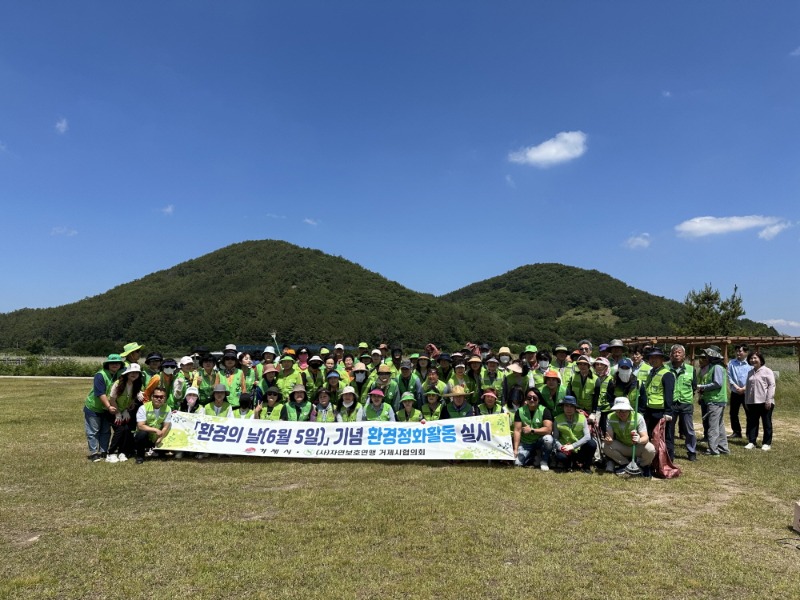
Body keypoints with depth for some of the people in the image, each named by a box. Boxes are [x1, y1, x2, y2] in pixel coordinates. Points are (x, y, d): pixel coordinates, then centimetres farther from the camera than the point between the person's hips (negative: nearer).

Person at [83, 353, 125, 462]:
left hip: (107, 409, 6)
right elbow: (101, 393, -27)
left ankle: (103, 452, 19)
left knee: (106, 431, 11)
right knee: (93, 431, 2)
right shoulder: (100, 375, -23)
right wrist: (109, 406, -29)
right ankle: (93, 453, 11)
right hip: (93, 408, -6)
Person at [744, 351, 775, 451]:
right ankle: (751, 442, 13)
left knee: (767, 423, 5)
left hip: (764, 402, -6)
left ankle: (767, 443, 13)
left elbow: (771, 385, -10)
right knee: (752, 423, 7)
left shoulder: (767, 371, -5)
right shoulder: (750, 373, 15)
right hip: (752, 402, 6)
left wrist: (769, 400, -16)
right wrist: (746, 401, 14)